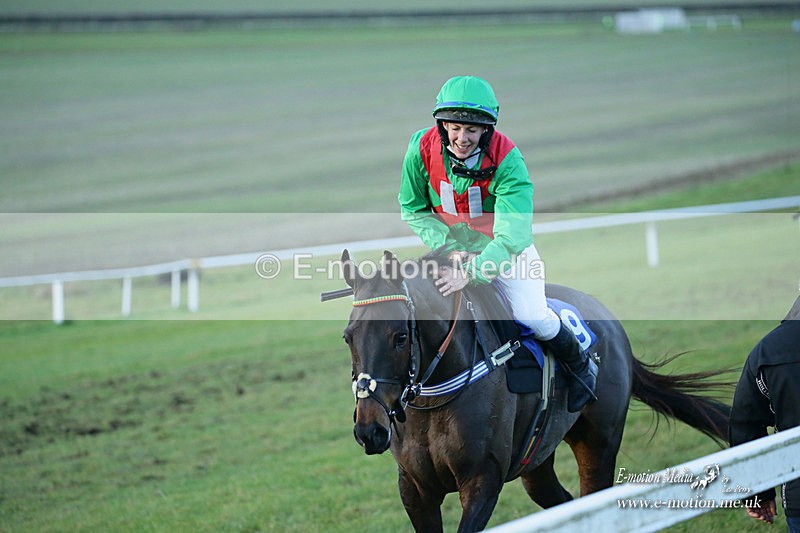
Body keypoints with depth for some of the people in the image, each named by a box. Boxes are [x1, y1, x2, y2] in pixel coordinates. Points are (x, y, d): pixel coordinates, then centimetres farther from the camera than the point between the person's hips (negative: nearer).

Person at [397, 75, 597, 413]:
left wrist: (471, 271, -50)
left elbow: (512, 237, -37)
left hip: (505, 249, -3)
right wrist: (450, 248, -21)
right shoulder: (422, 149, -21)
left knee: (530, 316, -16)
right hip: (449, 247, 3)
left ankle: (580, 366, 13)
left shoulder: (508, 161, -31)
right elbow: (412, 209, -7)